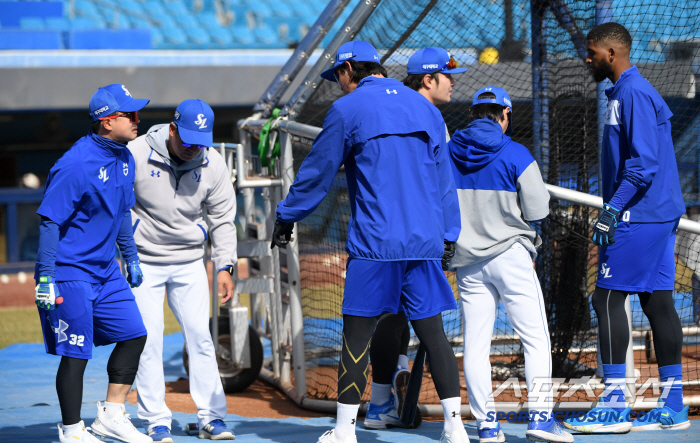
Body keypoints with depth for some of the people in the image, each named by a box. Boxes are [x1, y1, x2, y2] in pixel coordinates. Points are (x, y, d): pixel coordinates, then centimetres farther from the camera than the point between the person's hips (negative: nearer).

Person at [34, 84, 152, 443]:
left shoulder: (124, 158, 6)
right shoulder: (75, 165, -21)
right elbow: (50, 221, -20)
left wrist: (131, 257, 24)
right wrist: (45, 279, -22)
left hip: (106, 271, 9)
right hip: (70, 272, -9)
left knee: (134, 334, 9)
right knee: (76, 353, -3)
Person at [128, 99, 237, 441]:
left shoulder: (213, 164, -6)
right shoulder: (136, 155, -14)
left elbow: (222, 219, 3)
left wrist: (224, 266, -5)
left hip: (189, 262, 2)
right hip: (143, 262, -2)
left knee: (200, 337, 0)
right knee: (148, 340, -5)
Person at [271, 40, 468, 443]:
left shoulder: (348, 109, -2)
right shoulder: (425, 108, 14)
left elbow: (318, 171, 3)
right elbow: (443, 178, 16)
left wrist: (287, 218, 15)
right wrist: (447, 235, 20)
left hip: (374, 243, -5)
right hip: (425, 243, 5)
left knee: (357, 334, 1)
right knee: (433, 332, 6)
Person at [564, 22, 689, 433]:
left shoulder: (633, 94, -14)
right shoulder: (628, 92, 18)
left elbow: (644, 161, -22)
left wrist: (613, 209, -22)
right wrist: (614, 210, 21)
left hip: (638, 215, -10)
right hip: (660, 214, 10)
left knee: (608, 298, -8)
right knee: (658, 301, 8)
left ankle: (614, 404, -8)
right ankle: (674, 406, 9)